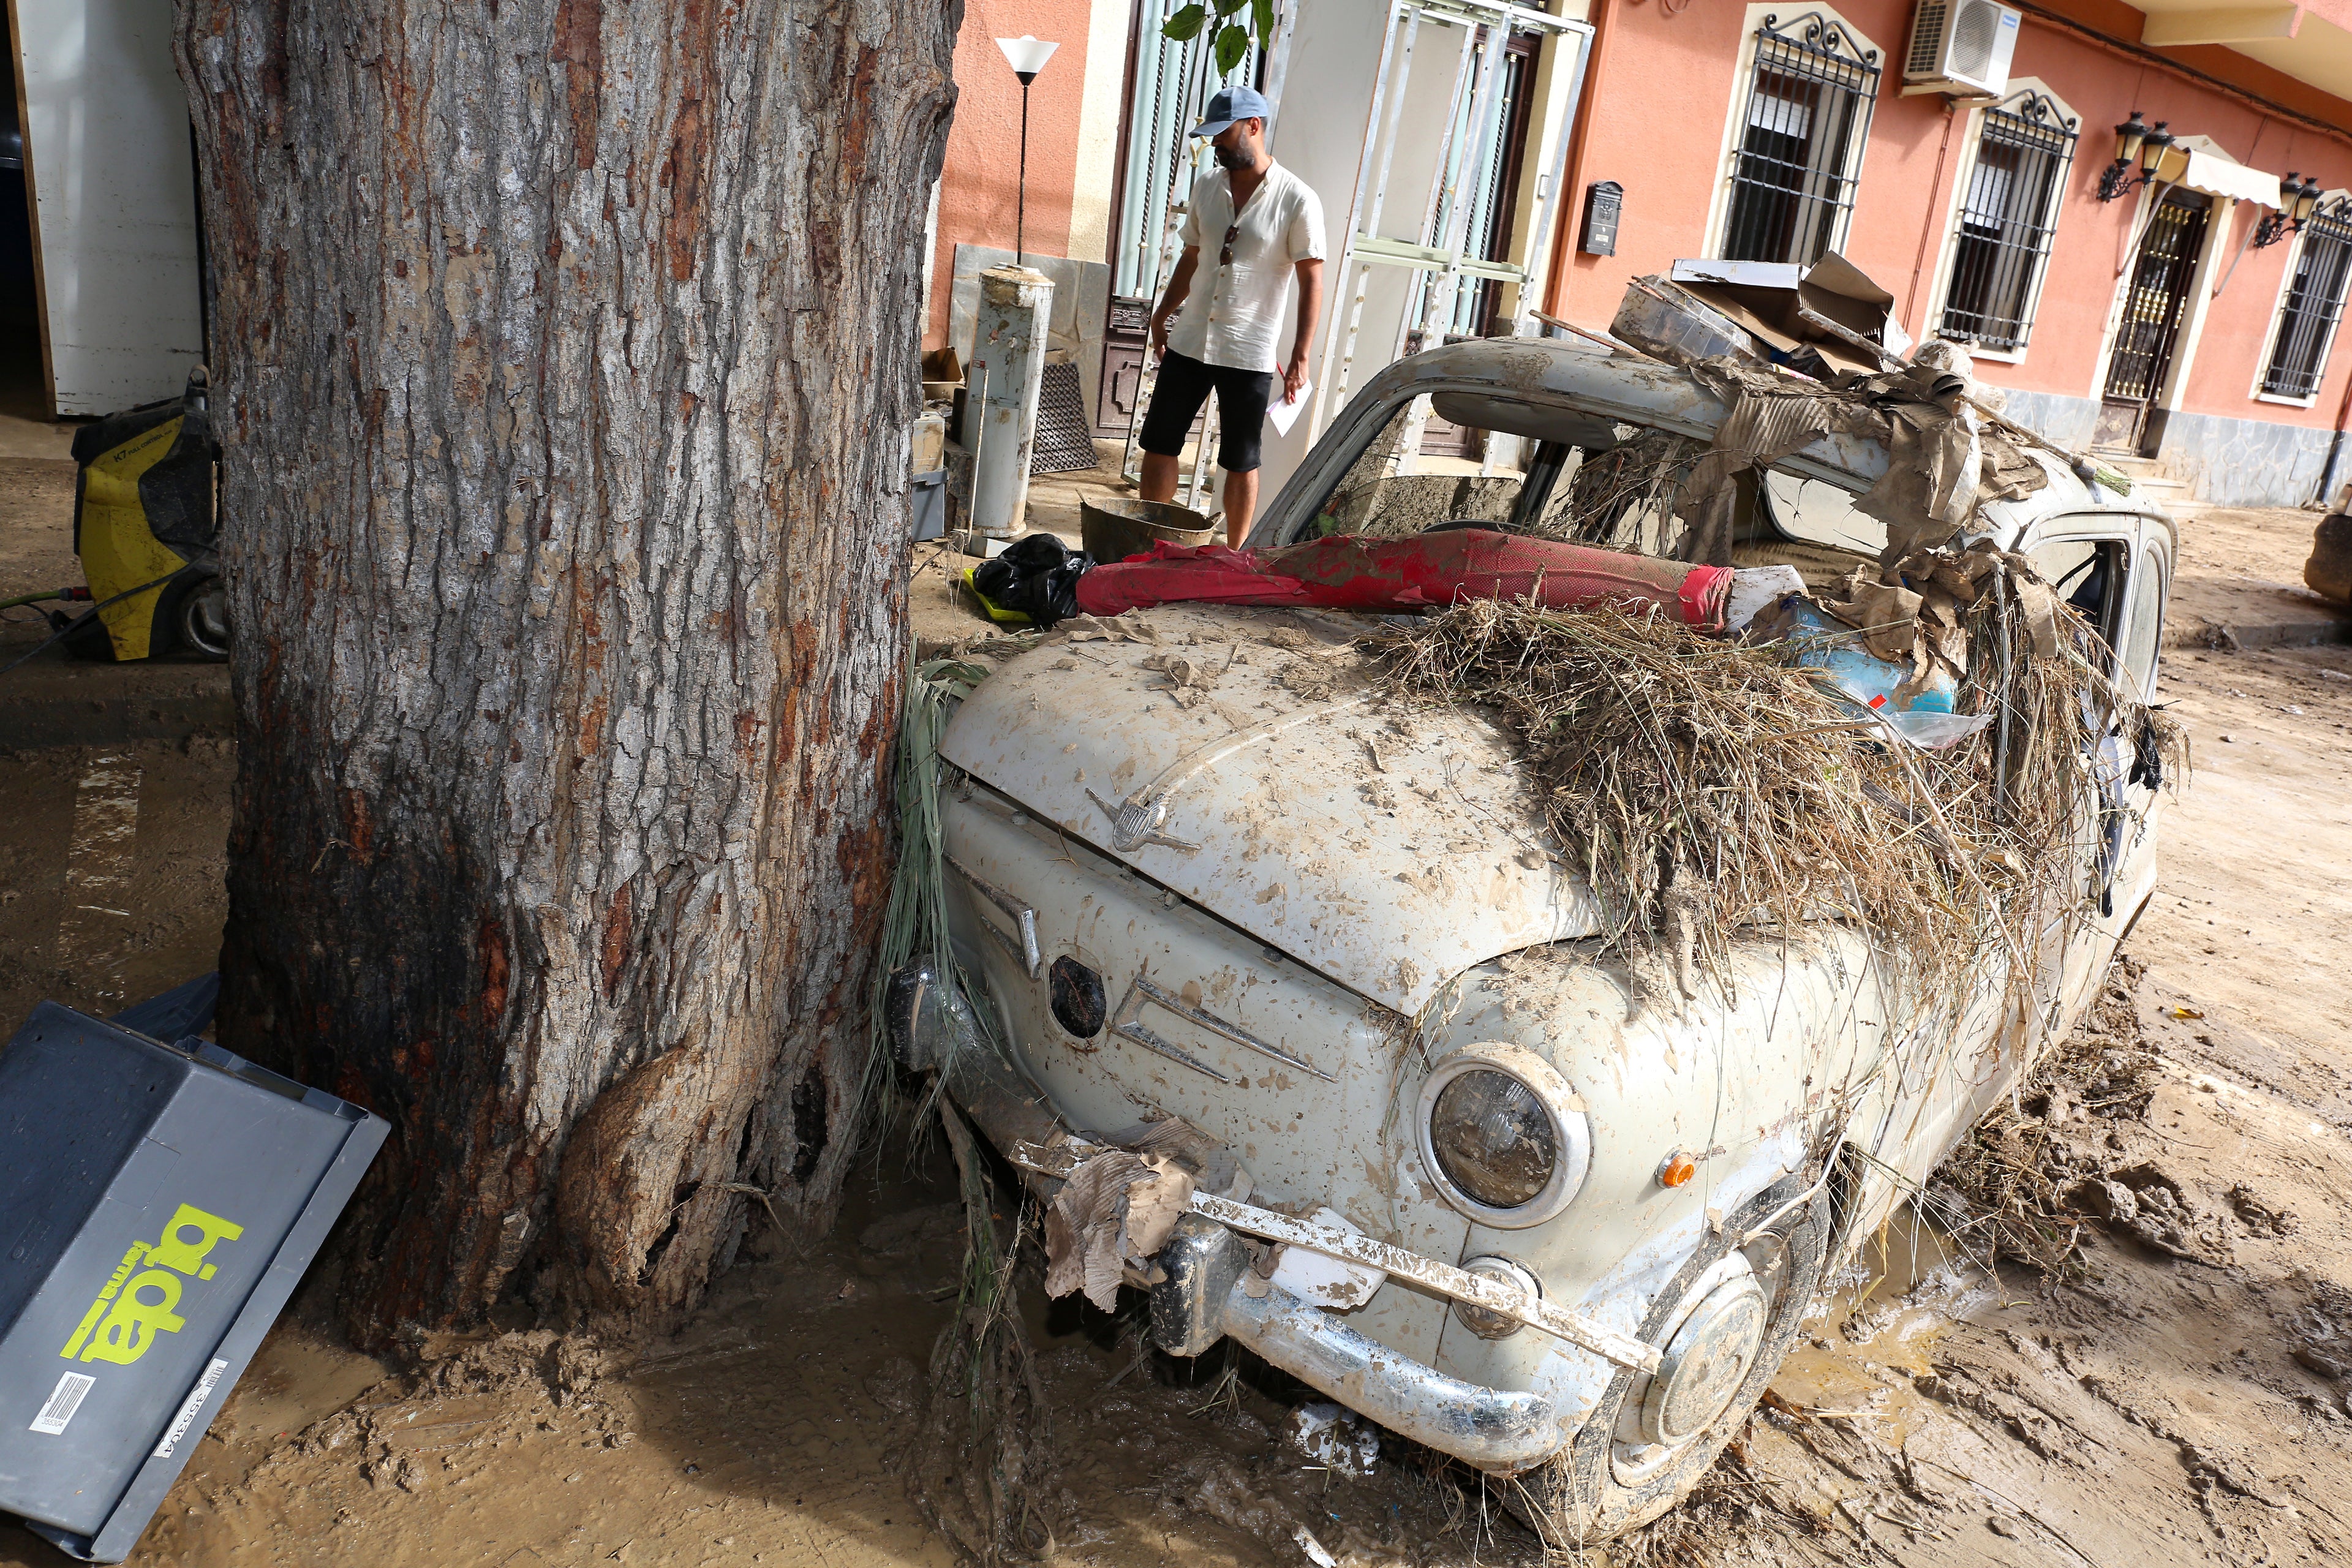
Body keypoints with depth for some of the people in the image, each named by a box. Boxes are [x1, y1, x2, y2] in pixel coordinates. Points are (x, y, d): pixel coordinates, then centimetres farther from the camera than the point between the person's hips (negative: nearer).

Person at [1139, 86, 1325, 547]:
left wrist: (1300, 357, -14)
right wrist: (1163, 315, 20)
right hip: (1188, 342, 5)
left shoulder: (1297, 201, -10)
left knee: (1241, 464, 5)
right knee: (1158, 444, 7)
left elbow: (1312, 282, -10)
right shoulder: (1206, 187, 6)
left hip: (1250, 354, -5)